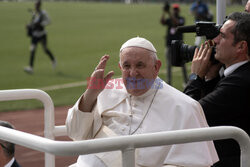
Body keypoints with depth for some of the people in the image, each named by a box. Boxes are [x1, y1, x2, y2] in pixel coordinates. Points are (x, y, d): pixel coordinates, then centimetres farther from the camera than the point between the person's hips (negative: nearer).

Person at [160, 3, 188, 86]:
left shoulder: (181, 19, 0)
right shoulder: (169, 19, 8)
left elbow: (177, 22, -21)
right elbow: (162, 21, -12)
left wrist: (169, 13, -27)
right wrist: (164, 12, -23)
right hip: (169, 44, 2)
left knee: (182, 63, 4)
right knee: (169, 65, 3)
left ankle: (186, 82, 14)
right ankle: (168, 83, 7)